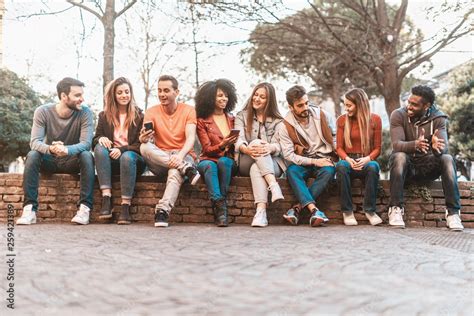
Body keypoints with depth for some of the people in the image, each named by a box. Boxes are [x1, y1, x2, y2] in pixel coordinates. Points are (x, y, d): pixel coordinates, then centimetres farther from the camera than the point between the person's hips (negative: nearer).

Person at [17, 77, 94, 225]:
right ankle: (30, 209, -30)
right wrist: (50, 148, -46)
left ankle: (85, 207, -33)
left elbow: (86, 143, -26)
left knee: (87, 155, -31)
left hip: (72, 161, -1)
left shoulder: (85, 113, -15)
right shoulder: (42, 111, -13)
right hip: (49, 161, 1)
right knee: (32, 155, -29)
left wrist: (67, 150, -48)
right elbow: (34, 142, -22)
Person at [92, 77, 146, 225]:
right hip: (110, 160, 2)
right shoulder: (104, 116, 14)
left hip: (133, 158, -2)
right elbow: (94, 142, 10)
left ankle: (126, 206, -38)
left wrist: (122, 149, -19)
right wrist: (100, 139, -14)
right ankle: (106, 199, -36)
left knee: (127, 156, -36)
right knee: (100, 148, -29)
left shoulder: (139, 116, 6)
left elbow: (141, 145, -2)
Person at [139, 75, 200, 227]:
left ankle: (162, 211, -42)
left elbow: (190, 138, -12)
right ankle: (187, 169, -34)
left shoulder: (188, 110, 2)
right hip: (159, 161, 2)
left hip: (183, 156, -2)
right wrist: (143, 138, -34)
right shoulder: (152, 112, 6)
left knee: (175, 170, -37)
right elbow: (145, 137, -8)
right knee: (145, 147, -30)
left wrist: (180, 155, -31)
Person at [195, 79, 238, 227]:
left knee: (223, 161, -34)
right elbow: (207, 149, -1)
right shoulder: (202, 121, 8)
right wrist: (222, 145, -21)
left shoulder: (232, 119, 17)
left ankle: (221, 203, -32)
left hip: (228, 161, 2)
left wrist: (233, 143, -8)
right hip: (208, 160, -1)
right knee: (209, 165, -36)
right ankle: (219, 206, -45)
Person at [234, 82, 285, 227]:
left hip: (272, 163, 0)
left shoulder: (277, 121, 12)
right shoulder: (241, 116, 13)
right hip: (245, 163, 0)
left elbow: (278, 146, -4)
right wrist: (246, 149, -30)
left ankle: (261, 211, -50)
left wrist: (270, 147, -30)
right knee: (257, 142, -31)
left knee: (256, 168, -35)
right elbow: (238, 140, -5)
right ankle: (273, 185, -48)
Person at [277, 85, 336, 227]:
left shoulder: (321, 114, 0)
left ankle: (298, 208, -35)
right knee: (291, 171, -33)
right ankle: (313, 209, -45)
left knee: (329, 171, -33)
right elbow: (289, 155, -11)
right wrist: (314, 161, -17)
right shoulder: (285, 127, -7)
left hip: (325, 159, 1)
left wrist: (334, 156, -1)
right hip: (302, 163, -1)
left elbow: (335, 135, 11)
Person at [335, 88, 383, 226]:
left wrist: (367, 159, -17)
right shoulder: (342, 120, 6)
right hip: (348, 160, 1)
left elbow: (377, 148, 4)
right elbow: (339, 147, 6)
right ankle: (347, 211, -28)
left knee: (373, 167, -37)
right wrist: (348, 159, -15)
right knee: (341, 167, -36)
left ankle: (370, 210, -25)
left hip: (367, 161, 0)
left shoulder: (375, 119, 3)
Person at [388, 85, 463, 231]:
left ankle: (453, 212, -28)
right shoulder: (398, 115, -11)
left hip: (428, 166, 1)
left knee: (447, 159, -29)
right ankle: (396, 209, -31)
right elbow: (396, 144, -24)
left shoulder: (438, 117, -7)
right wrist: (415, 145, -46)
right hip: (406, 165, -1)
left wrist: (437, 146, -47)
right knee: (399, 156, -35)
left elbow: (444, 146, -21)